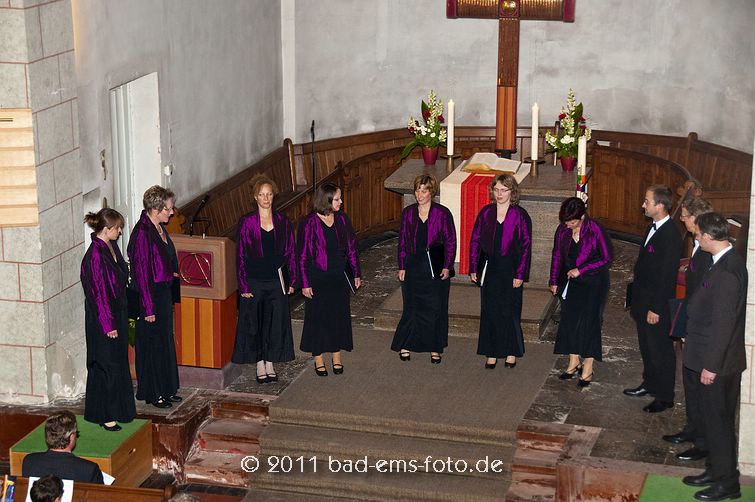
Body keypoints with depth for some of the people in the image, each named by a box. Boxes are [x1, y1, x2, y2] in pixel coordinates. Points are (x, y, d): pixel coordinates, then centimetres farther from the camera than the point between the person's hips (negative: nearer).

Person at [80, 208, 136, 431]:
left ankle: (117, 408, 31)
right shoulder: (95, 256, -24)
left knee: (118, 361, 18)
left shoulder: (111, 246, 4)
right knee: (107, 366, 0)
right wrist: (108, 325, -19)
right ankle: (105, 415, 10)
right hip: (103, 317, -9)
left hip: (117, 311, 9)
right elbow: (98, 293, -22)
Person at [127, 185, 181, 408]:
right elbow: (141, 273, -22)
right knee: (153, 344, 2)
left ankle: (166, 389, 29)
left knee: (165, 341, 17)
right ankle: (152, 393, 15)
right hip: (151, 295, -9)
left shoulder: (159, 227, 5)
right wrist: (148, 308, -21)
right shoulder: (142, 233, -22)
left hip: (164, 292, 9)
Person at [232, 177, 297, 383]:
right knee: (254, 323, 5)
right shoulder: (247, 222, -6)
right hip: (254, 280, -2)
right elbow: (241, 255, -6)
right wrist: (244, 286, -9)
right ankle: (260, 365, 16)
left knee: (276, 322, 6)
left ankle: (270, 363, 19)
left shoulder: (282, 222, 2)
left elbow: (290, 252, 7)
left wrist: (292, 280, 3)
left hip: (277, 280, 2)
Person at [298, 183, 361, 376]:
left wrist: (356, 273, 9)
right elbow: (303, 255, -10)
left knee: (339, 315, 10)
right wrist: (305, 283, -10)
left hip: (339, 276, 4)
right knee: (318, 317, 6)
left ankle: (337, 357, 25)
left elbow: (351, 248, 8)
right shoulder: (309, 223, -14)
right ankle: (318, 359, 19)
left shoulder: (342, 219, 0)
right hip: (318, 278, -4)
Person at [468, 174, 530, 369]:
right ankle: (491, 353, 15)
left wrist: (520, 274, -11)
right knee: (489, 311, 6)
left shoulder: (520, 215, -7)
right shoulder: (485, 213, 2)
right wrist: (473, 268, 2)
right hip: (489, 268, 3)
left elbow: (526, 245, -7)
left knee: (509, 311, 3)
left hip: (510, 268, -3)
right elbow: (475, 241, 6)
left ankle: (511, 352, 17)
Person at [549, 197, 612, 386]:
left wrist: (581, 270, -16)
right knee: (569, 319, 5)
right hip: (570, 282, 5)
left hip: (593, 282, -5)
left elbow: (607, 257, -14)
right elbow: (557, 256, 10)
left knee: (589, 321, -5)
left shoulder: (595, 229, -18)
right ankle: (574, 362, 17)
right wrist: (554, 281, 12)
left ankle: (587, 369, 0)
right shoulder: (562, 230, -3)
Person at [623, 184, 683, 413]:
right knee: (647, 348, 23)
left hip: (657, 307, -9)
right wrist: (637, 301, 16)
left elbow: (667, 276, -23)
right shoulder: (653, 229, 6)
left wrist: (656, 309, -19)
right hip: (643, 302, 9)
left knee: (661, 351, 4)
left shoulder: (671, 236, -24)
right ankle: (650, 383, 40)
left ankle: (665, 397, 17)